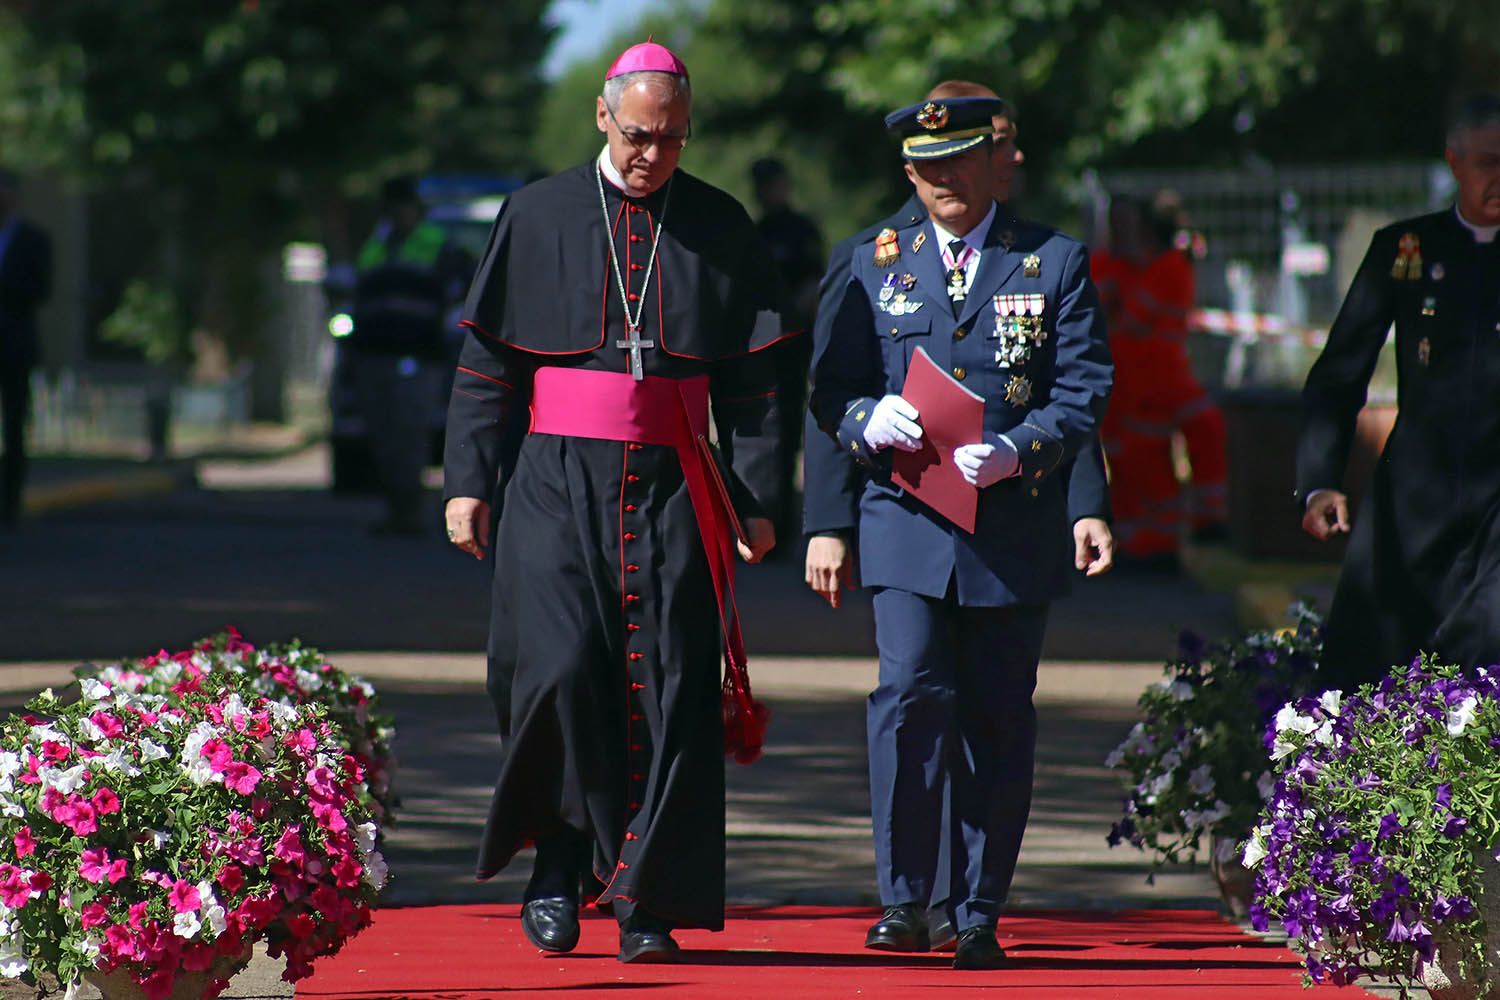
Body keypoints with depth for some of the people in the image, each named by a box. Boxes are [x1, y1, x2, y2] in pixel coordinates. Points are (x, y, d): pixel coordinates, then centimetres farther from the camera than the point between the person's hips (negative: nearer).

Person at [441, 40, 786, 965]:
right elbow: (487, 363, 8)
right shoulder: (539, 218, 6)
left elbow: (753, 382, 8)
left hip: (673, 490, 1)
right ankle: (562, 859, 5)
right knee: (560, 668, -15)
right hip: (559, 483, -1)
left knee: (668, 689, -5)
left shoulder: (723, 230, 8)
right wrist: (468, 482, 1)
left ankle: (648, 903, 0)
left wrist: (758, 499, 1)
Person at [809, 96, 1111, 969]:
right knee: (912, 693, -15)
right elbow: (832, 384, 10)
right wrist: (870, 421, -13)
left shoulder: (1055, 262, 5)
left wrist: (1015, 451, -19)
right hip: (907, 525, 0)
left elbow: (1085, 391, -1)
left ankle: (979, 915, 12)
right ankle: (905, 899, -6)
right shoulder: (876, 263, 11)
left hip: (1014, 527, 0)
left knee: (997, 718, 4)